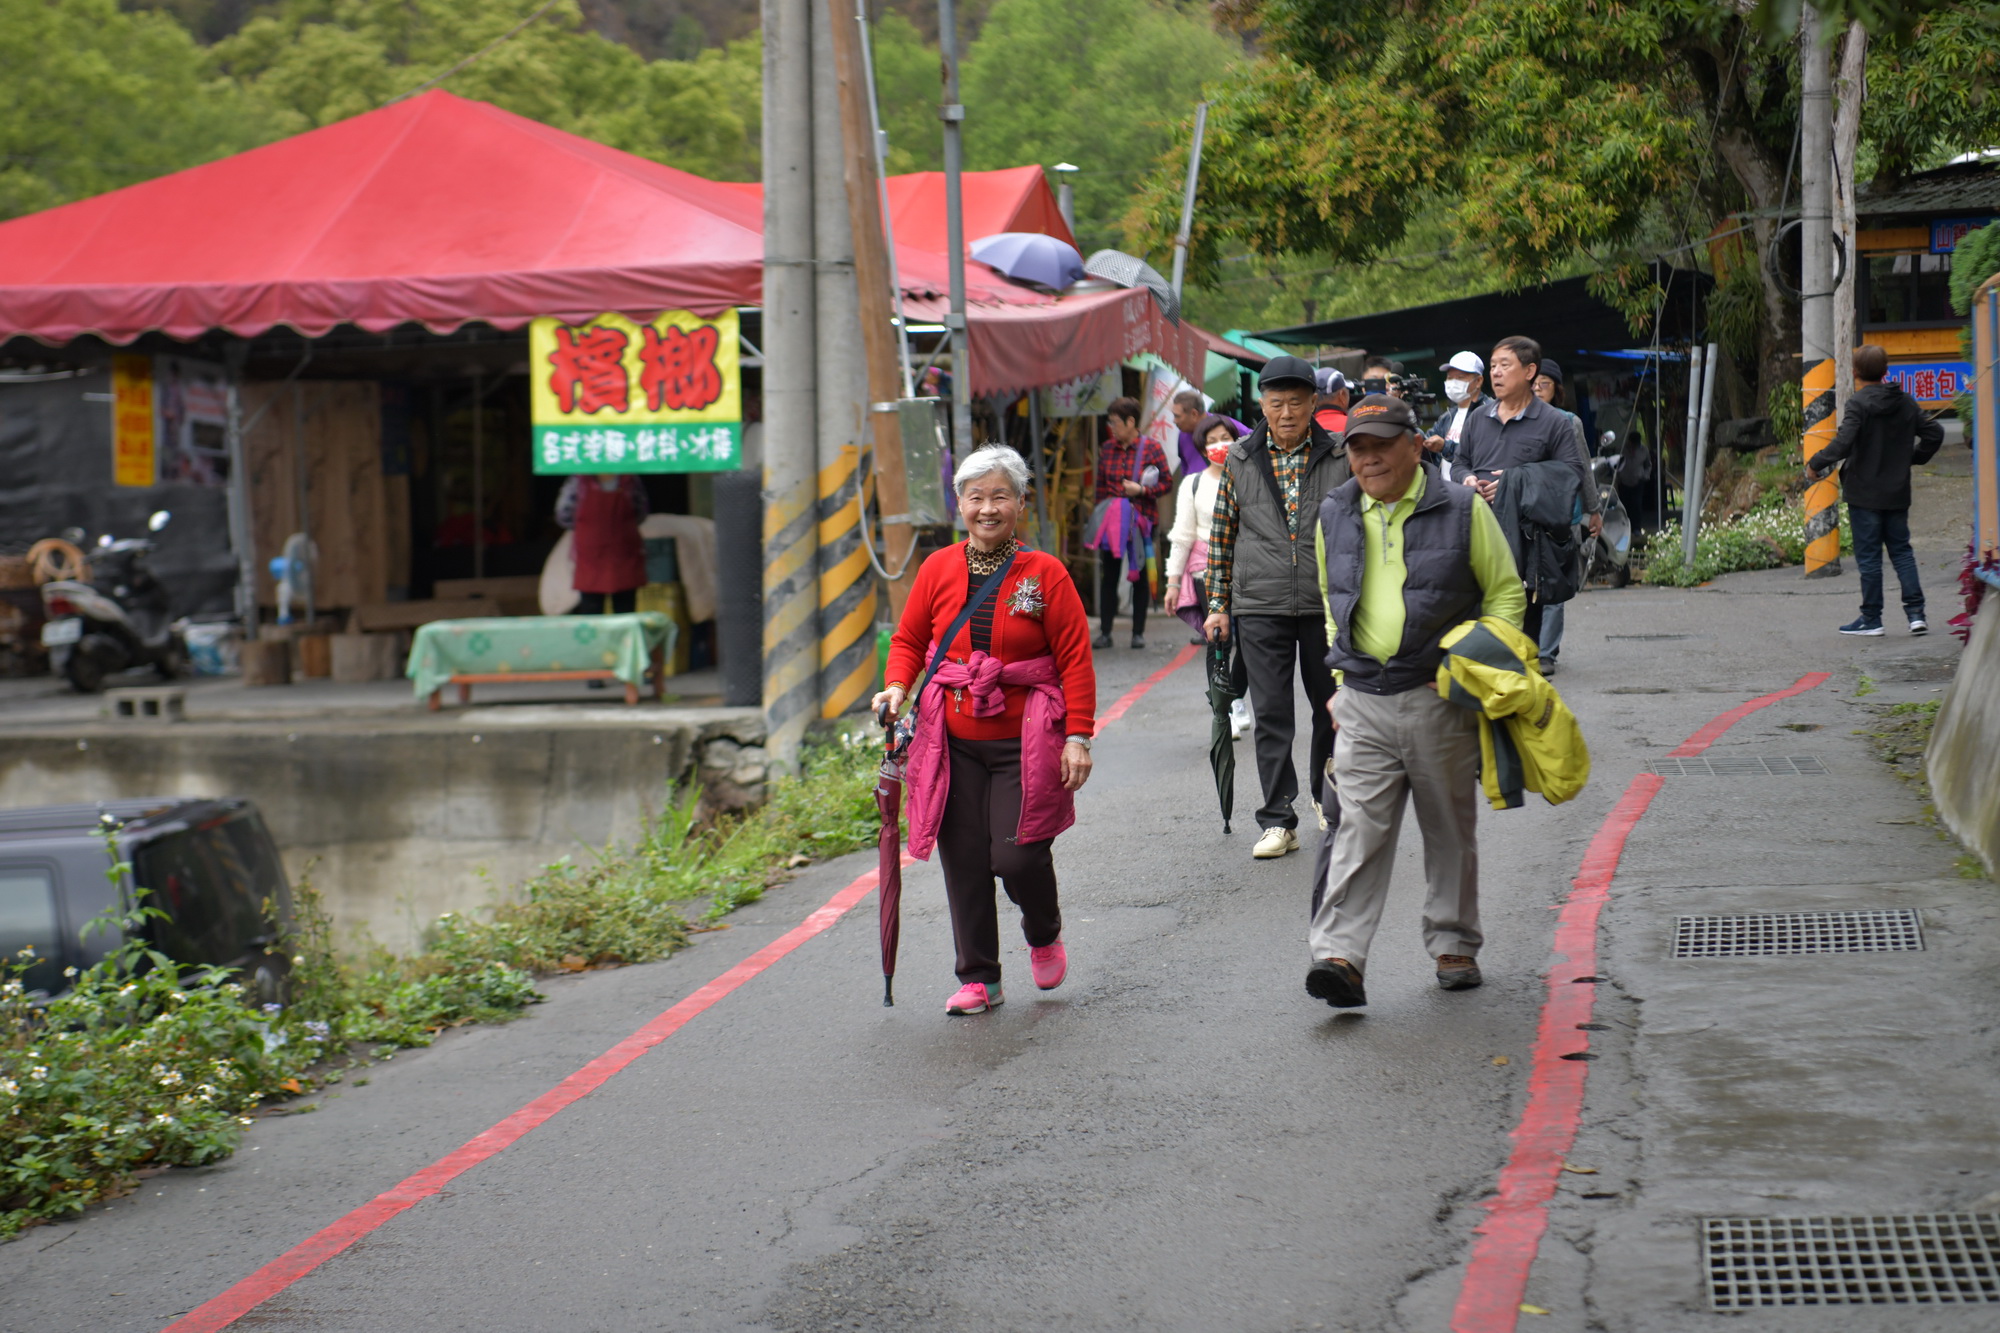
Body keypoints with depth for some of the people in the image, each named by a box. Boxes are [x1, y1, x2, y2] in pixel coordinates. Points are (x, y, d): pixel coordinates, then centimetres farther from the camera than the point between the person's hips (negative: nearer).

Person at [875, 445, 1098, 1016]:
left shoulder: (1044, 573, -3)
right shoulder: (939, 569, 5)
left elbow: (1075, 660, -3)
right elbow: (909, 640, 15)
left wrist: (1078, 737, -9)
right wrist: (897, 687, -5)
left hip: (1023, 743, -3)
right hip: (953, 743, 3)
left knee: (1016, 855, -10)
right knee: (964, 861, 3)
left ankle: (1045, 936, 23)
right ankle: (978, 979, 15)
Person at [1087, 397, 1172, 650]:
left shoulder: (1151, 447, -5)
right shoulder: (1106, 449, 6)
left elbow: (1167, 483, -3)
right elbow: (1101, 486, 11)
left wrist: (1142, 490, -16)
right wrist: (1101, 512, 6)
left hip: (1141, 520, -3)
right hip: (1111, 521, 3)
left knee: (1139, 576, 5)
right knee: (1109, 575, 2)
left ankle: (1138, 633, 11)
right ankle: (1105, 632, 5)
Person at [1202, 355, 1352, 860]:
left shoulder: (1341, 458, 0)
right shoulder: (1240, 460, 4)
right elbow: (1222, 535, 9)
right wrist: (1218, 605, 7)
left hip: (1327, 605, 0)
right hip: (1260, 608, 0)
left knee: (1331, 705, 11)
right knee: (1271, 715, 0)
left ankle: (1327, 797, 33)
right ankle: (1278, 821, 4)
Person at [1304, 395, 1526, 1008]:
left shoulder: (1462, 510, -3)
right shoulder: (1334, 516, 8)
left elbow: (1506, 594, 3)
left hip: (1440, 699, -2)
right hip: (1364, 703, 2)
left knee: (1451, 828, 10)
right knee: (1360, 828, -8)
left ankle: (1454, 947, 23)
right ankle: (1339, 957, -15)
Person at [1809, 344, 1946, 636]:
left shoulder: (1858, 404, -15)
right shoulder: (1906, 402, 5)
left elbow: (1843, 444, -25)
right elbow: (1934, 433, 7)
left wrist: (1815, 464, -13)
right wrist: (1913, 457, 20)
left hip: (1865, 494, -6)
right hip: (1897, 493, 6)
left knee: (1868, 556, 1)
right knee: (1901, 551, 13)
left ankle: (1871, 618, 6)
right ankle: (1916, 612, 4)